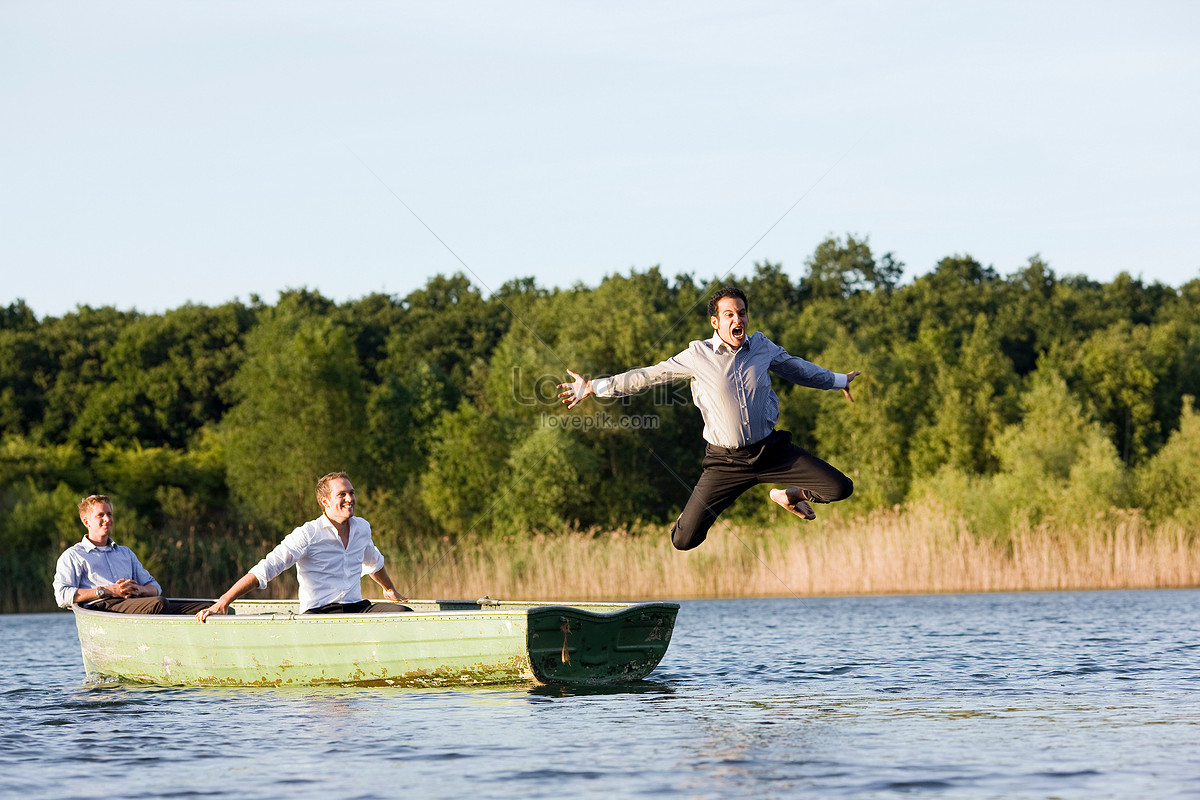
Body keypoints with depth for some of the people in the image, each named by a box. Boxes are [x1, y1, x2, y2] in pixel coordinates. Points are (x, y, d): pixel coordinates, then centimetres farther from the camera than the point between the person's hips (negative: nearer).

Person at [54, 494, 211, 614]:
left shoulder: (126, 553, 35)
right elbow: (62, 596, -1)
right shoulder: (72, 556, 17)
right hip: (103, 606, -6)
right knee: (158, 604, -38)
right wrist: (107, 591, -9)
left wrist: (138, 589, 1)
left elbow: (155, 587, 28)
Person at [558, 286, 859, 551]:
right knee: (684, 541, -10)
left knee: (840, 488, -8)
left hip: (771, 450, 3)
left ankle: (790, 496, 25)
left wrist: (838, 380, 35)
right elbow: (646, 376, -3)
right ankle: (694, 514, 29)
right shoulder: (697, 357, -9)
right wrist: (592, 387, -5)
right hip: (726, 462, -3)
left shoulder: (762, 346, 1)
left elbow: (797, 369, 21)